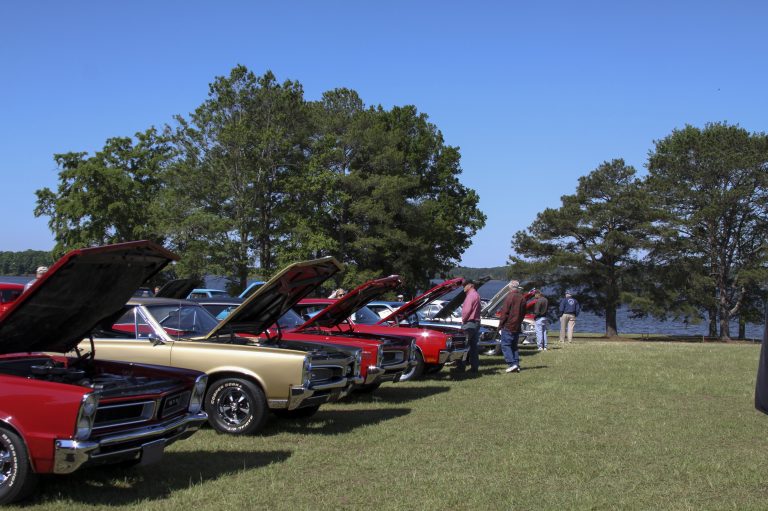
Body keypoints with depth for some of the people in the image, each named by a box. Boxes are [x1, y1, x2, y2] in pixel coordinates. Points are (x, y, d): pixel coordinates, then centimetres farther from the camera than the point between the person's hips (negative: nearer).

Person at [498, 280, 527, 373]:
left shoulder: (510, 297, -12)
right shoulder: (522, 298, 11)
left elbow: (504, 312, -14)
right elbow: (523, 313, 16)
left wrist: (501, 324, -7)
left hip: (508, 326, -7)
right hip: (517, 327, 7)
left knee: (505, 345, -5)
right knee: (514, 346, 15)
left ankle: (512, 364, -16)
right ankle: (516, 365, 10)